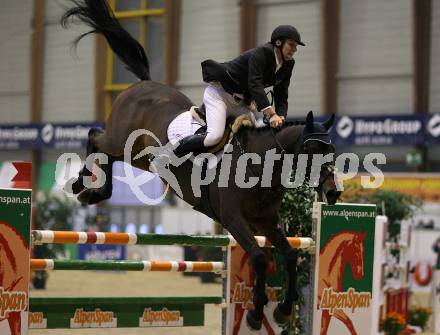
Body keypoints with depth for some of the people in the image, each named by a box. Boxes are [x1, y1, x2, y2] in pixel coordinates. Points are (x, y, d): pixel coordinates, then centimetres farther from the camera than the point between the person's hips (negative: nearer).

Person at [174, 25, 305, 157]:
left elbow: (281, 96, 2)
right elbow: (254, 85, -35)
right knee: (215, 136, -26)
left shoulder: (287, 64, 0)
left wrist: (280, 117, -18)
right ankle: (176, 153, -6)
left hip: (241, 100, 9)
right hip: (218, 92, -9)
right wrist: (271, 114, -42)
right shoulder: (260, 54, -25)